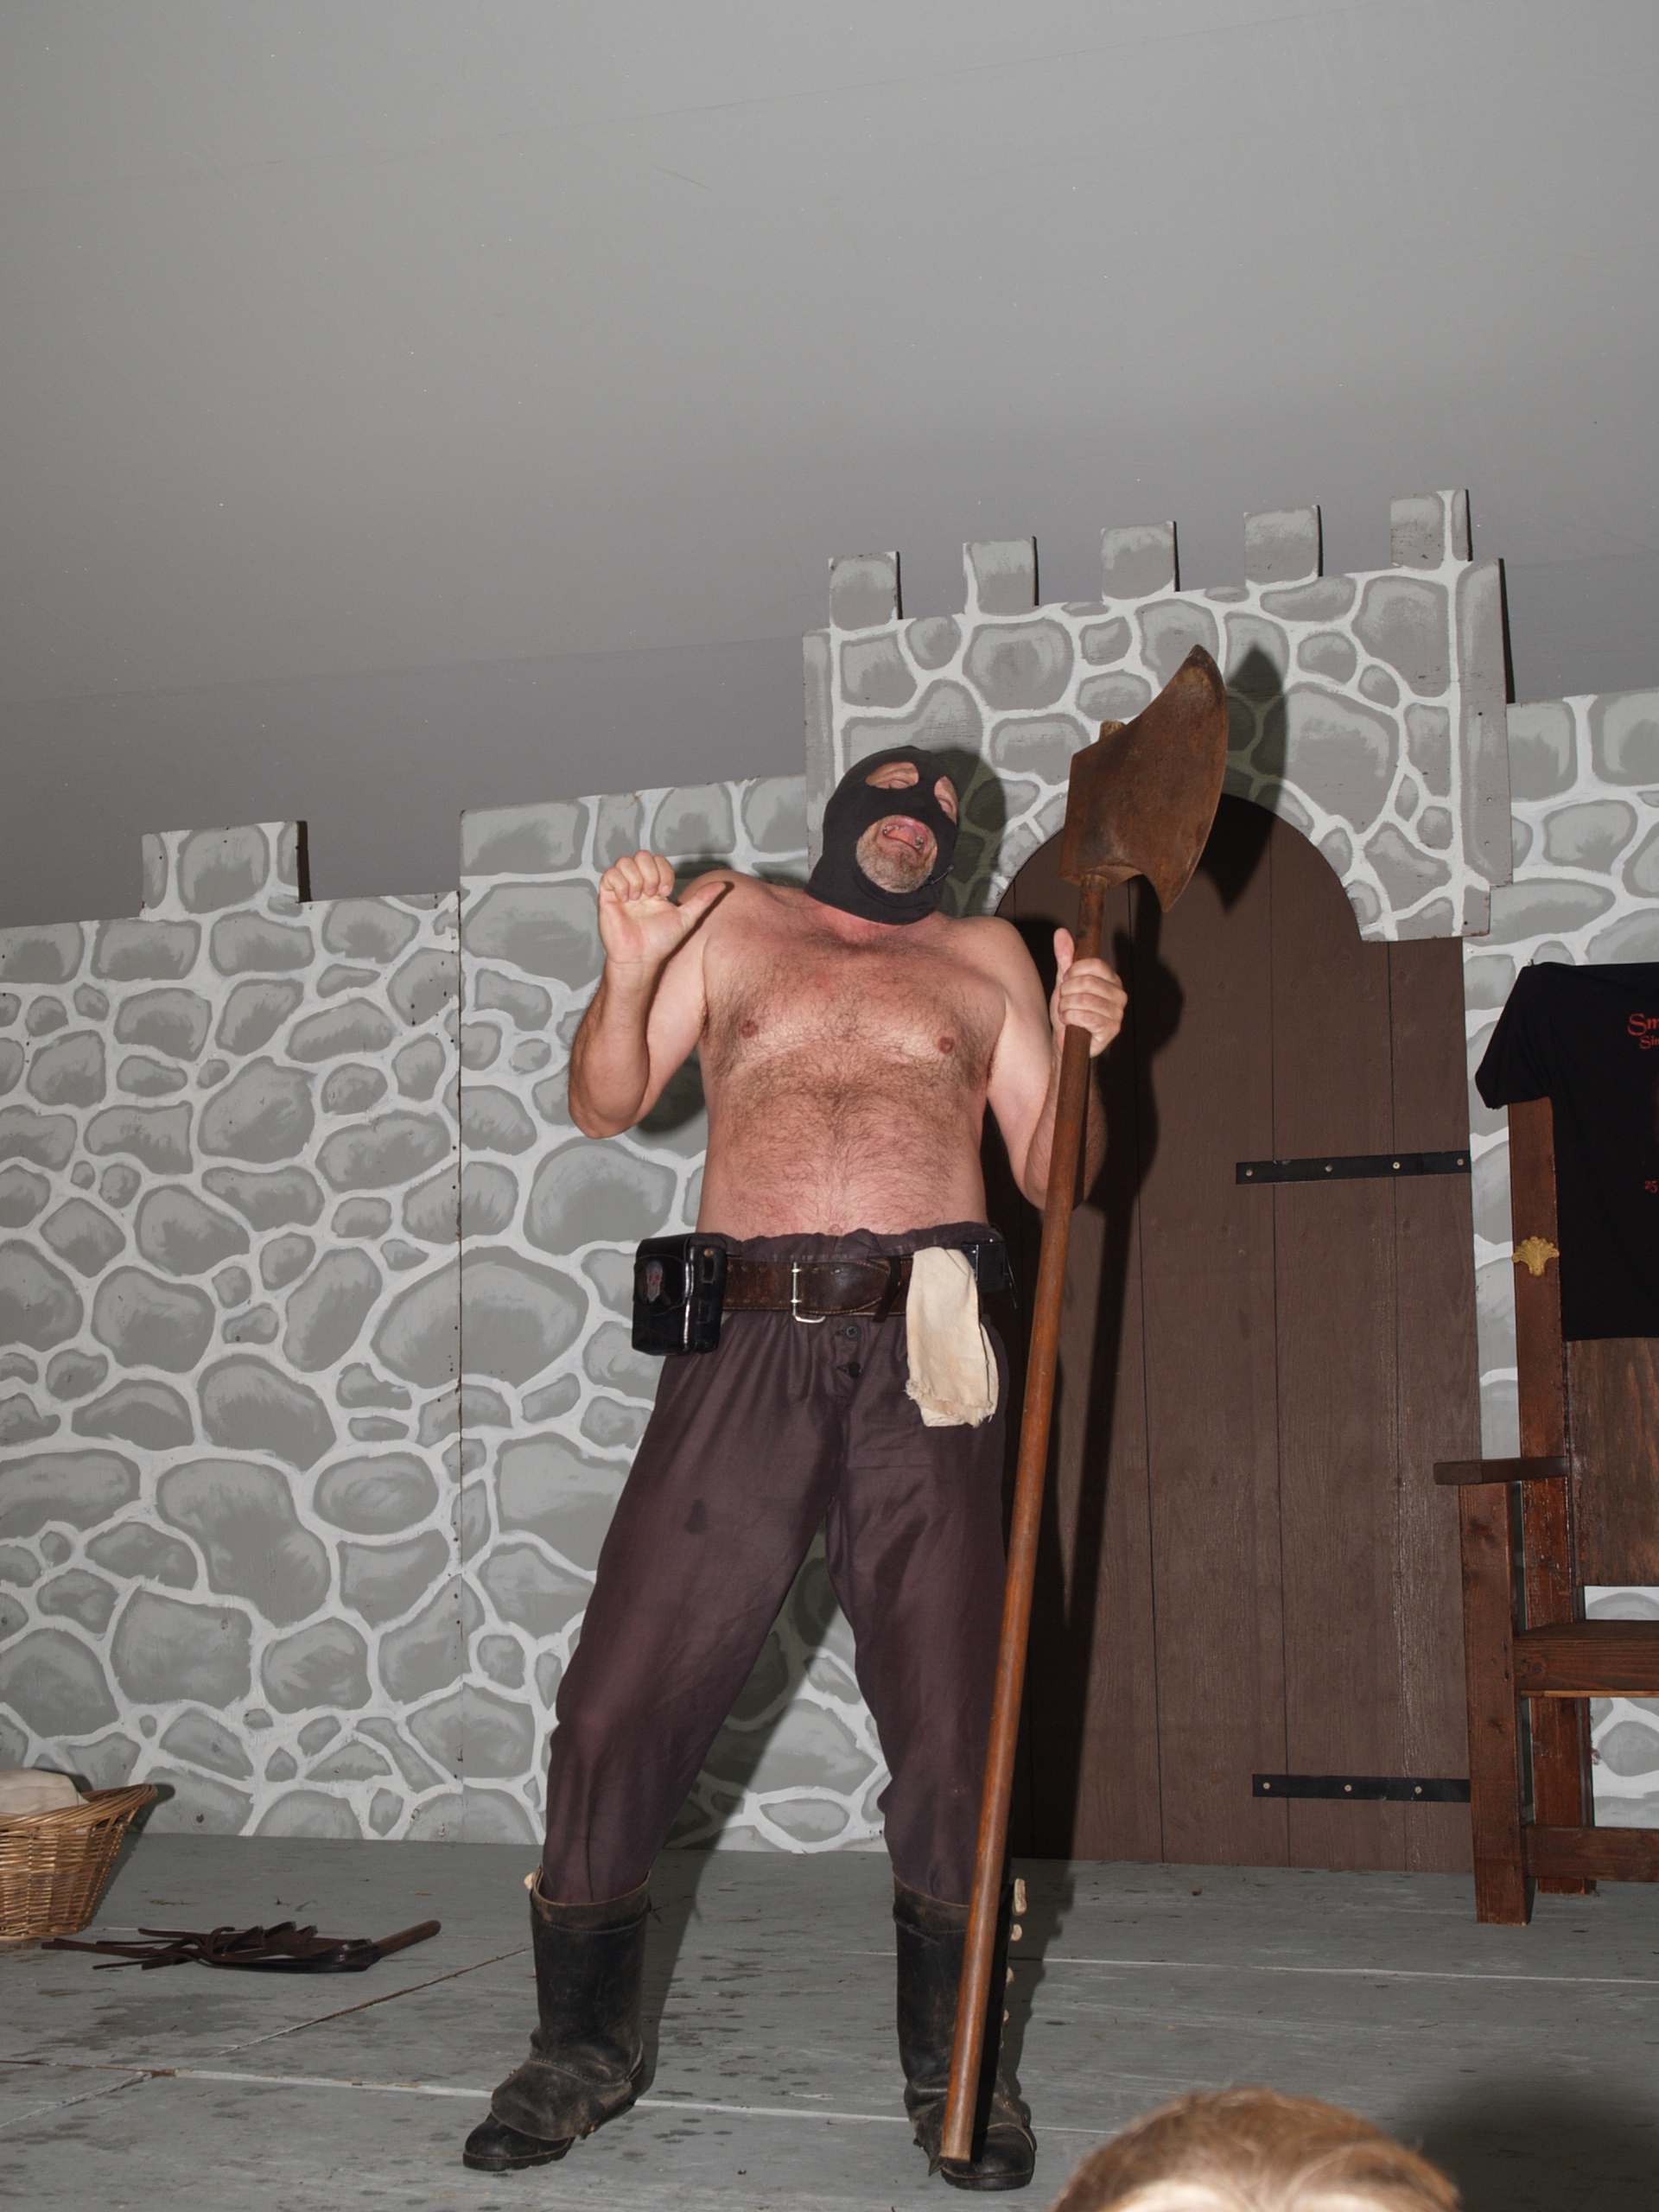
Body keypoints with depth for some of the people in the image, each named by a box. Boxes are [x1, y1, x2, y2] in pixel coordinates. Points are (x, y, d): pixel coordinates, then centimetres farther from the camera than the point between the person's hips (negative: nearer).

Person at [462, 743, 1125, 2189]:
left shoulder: (986, 957, 20)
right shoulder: (730, 919, 19)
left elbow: (1053, 1174, 15)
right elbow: (606, 1106, 12)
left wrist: (1077, 1055, -3)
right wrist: (627, 974, -5)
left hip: (917, 1360, 1)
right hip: (747, 1347, 0)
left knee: (950, 1723, 0)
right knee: (622, 1701, -2)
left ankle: (954, 2066, 18)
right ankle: (585, 2049, 17)